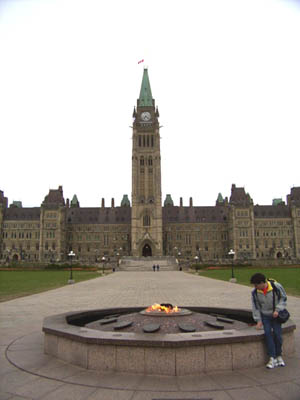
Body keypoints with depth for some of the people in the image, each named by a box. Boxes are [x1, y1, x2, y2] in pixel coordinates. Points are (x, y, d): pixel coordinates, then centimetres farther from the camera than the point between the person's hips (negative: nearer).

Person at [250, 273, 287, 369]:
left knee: (277, 333, -9)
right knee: (268, 333, -14)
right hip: (265, 316, 1)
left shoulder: (276, 287, -20)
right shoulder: (255, 292, -12)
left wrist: (277, 310, -16)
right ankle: (272, 358, -8)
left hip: (276, 315, -1)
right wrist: (258, 320, -3)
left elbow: (283, 299, -6)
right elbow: (255, 307, -1)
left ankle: (279, 356, 12)